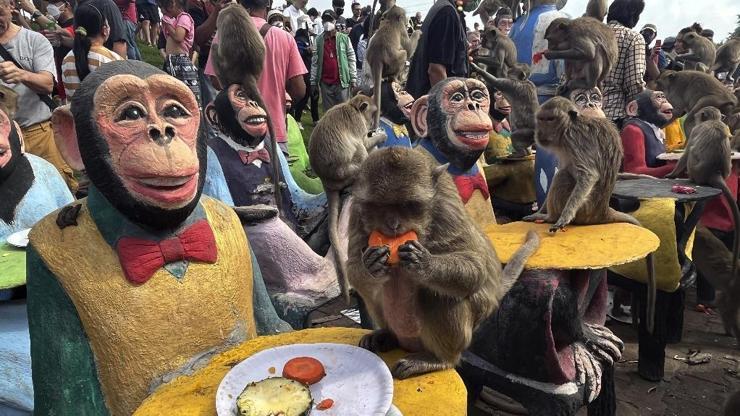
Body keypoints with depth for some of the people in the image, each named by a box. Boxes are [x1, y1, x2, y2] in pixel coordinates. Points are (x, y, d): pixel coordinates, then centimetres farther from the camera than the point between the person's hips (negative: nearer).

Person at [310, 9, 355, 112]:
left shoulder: (344, 38, 1)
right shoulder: (318, 40, 6)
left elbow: (351, 59, 3)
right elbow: (314, 62, 6)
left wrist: (353, 79, -2)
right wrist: (313, 82, 3)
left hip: (342, 81, -2)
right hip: (325, 83, 2)